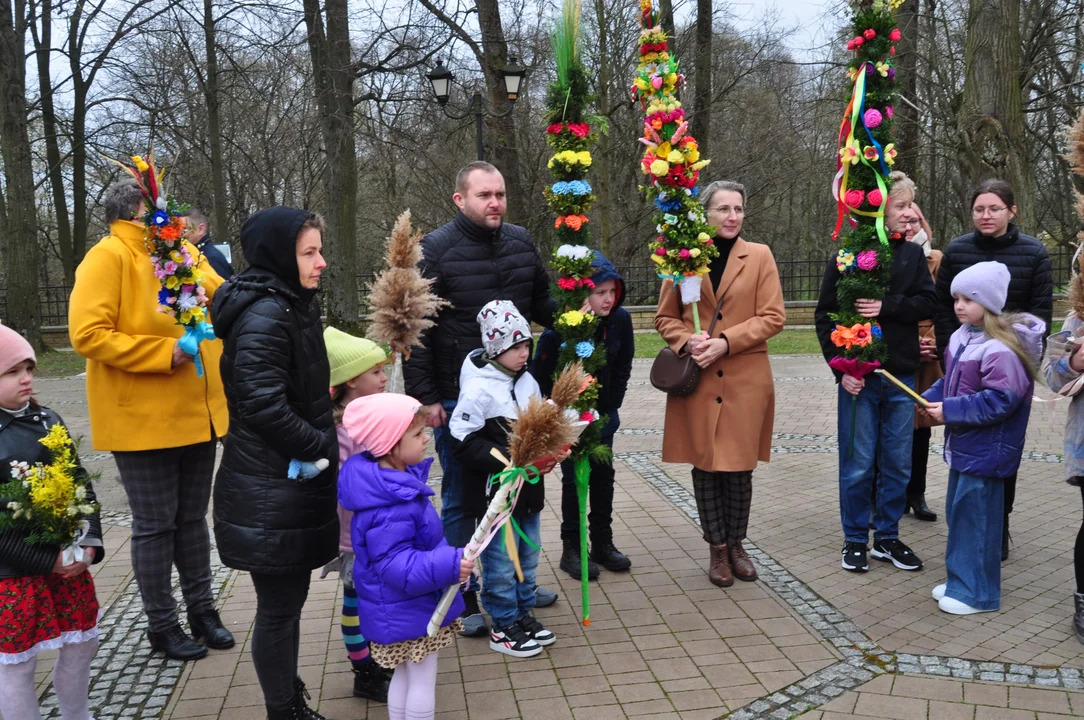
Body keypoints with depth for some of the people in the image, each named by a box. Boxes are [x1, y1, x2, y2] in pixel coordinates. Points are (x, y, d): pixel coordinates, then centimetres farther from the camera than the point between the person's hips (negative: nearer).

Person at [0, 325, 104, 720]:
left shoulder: (48, 420, 3)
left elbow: (81, 484, 7)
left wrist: (90, 542, -5)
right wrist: (47, 560, -18)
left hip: (68, 561, 6)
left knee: (82, 644, 18)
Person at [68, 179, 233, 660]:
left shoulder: (183, 250, 8)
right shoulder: (108, 257, -11)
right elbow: (87, 335, -18)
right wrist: (165, 353, -21)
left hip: (198, 413, 6)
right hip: (144, 419, -6)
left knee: (192, 518, 17)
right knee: (156, 526, 6)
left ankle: (202, 611, 31)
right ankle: (162, 626, 21)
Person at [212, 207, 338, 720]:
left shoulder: (292, 305, 12)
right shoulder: (264, 316, -20)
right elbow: (264, 407, -26)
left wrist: (324, 440, 9)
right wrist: (325, 446, -15)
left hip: (292, 482, 10)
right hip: (269, 491, -10)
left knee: (289, 600, 19)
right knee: (279, 607, 4)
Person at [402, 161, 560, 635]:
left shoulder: (521, 242, 5)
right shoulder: (435, 250, -11)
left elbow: (541, 303, 14)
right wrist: (424, 397, -14)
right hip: (456, 399, -5)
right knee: (461, 498, 7)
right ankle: (462, 596, 21)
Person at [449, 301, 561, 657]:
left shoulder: (527, 381, 5)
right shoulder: (478, 388, -18)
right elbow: (464, 443, -21)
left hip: (528, 488, 7)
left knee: (529, 556, 18)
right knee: (501, 562, 4)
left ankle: (524, 614, 34)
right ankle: (503, 627, 20)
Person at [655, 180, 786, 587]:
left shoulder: (759, 256, 2)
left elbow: (773, 317, -3)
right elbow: (665, 318, 8)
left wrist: (726, 341, -15)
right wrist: (688, 340, -12)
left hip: (746, 380, 0)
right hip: (698, 381, 0)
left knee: (740, 466, 6)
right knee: (705, 464, 5)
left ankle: (736, 545, 25)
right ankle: (718, 549, 20)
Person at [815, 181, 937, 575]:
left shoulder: (913, 255, 6)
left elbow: (928, 302, -1)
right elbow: (825, 317, -4)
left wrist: (887, 306, -18)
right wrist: (841, 369, -11)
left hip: (901, 376, 3)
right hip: (859, 378, -3)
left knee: (897, 464, 10)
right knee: (858, 464, 4)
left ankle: (888, 537, 25)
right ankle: (855, 540, 18)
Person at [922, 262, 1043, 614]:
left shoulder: (1001, 349, -21)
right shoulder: (962, 337, 7)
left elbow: (1001, 400, -25)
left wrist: (950, 411, -23)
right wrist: (931, 399, 2)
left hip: (985, 450, -10)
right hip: (962, 444, 10)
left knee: (975, 517, -1)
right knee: (958, 513, 17)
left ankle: (977, 593, 12)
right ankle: (960, 581, 31)